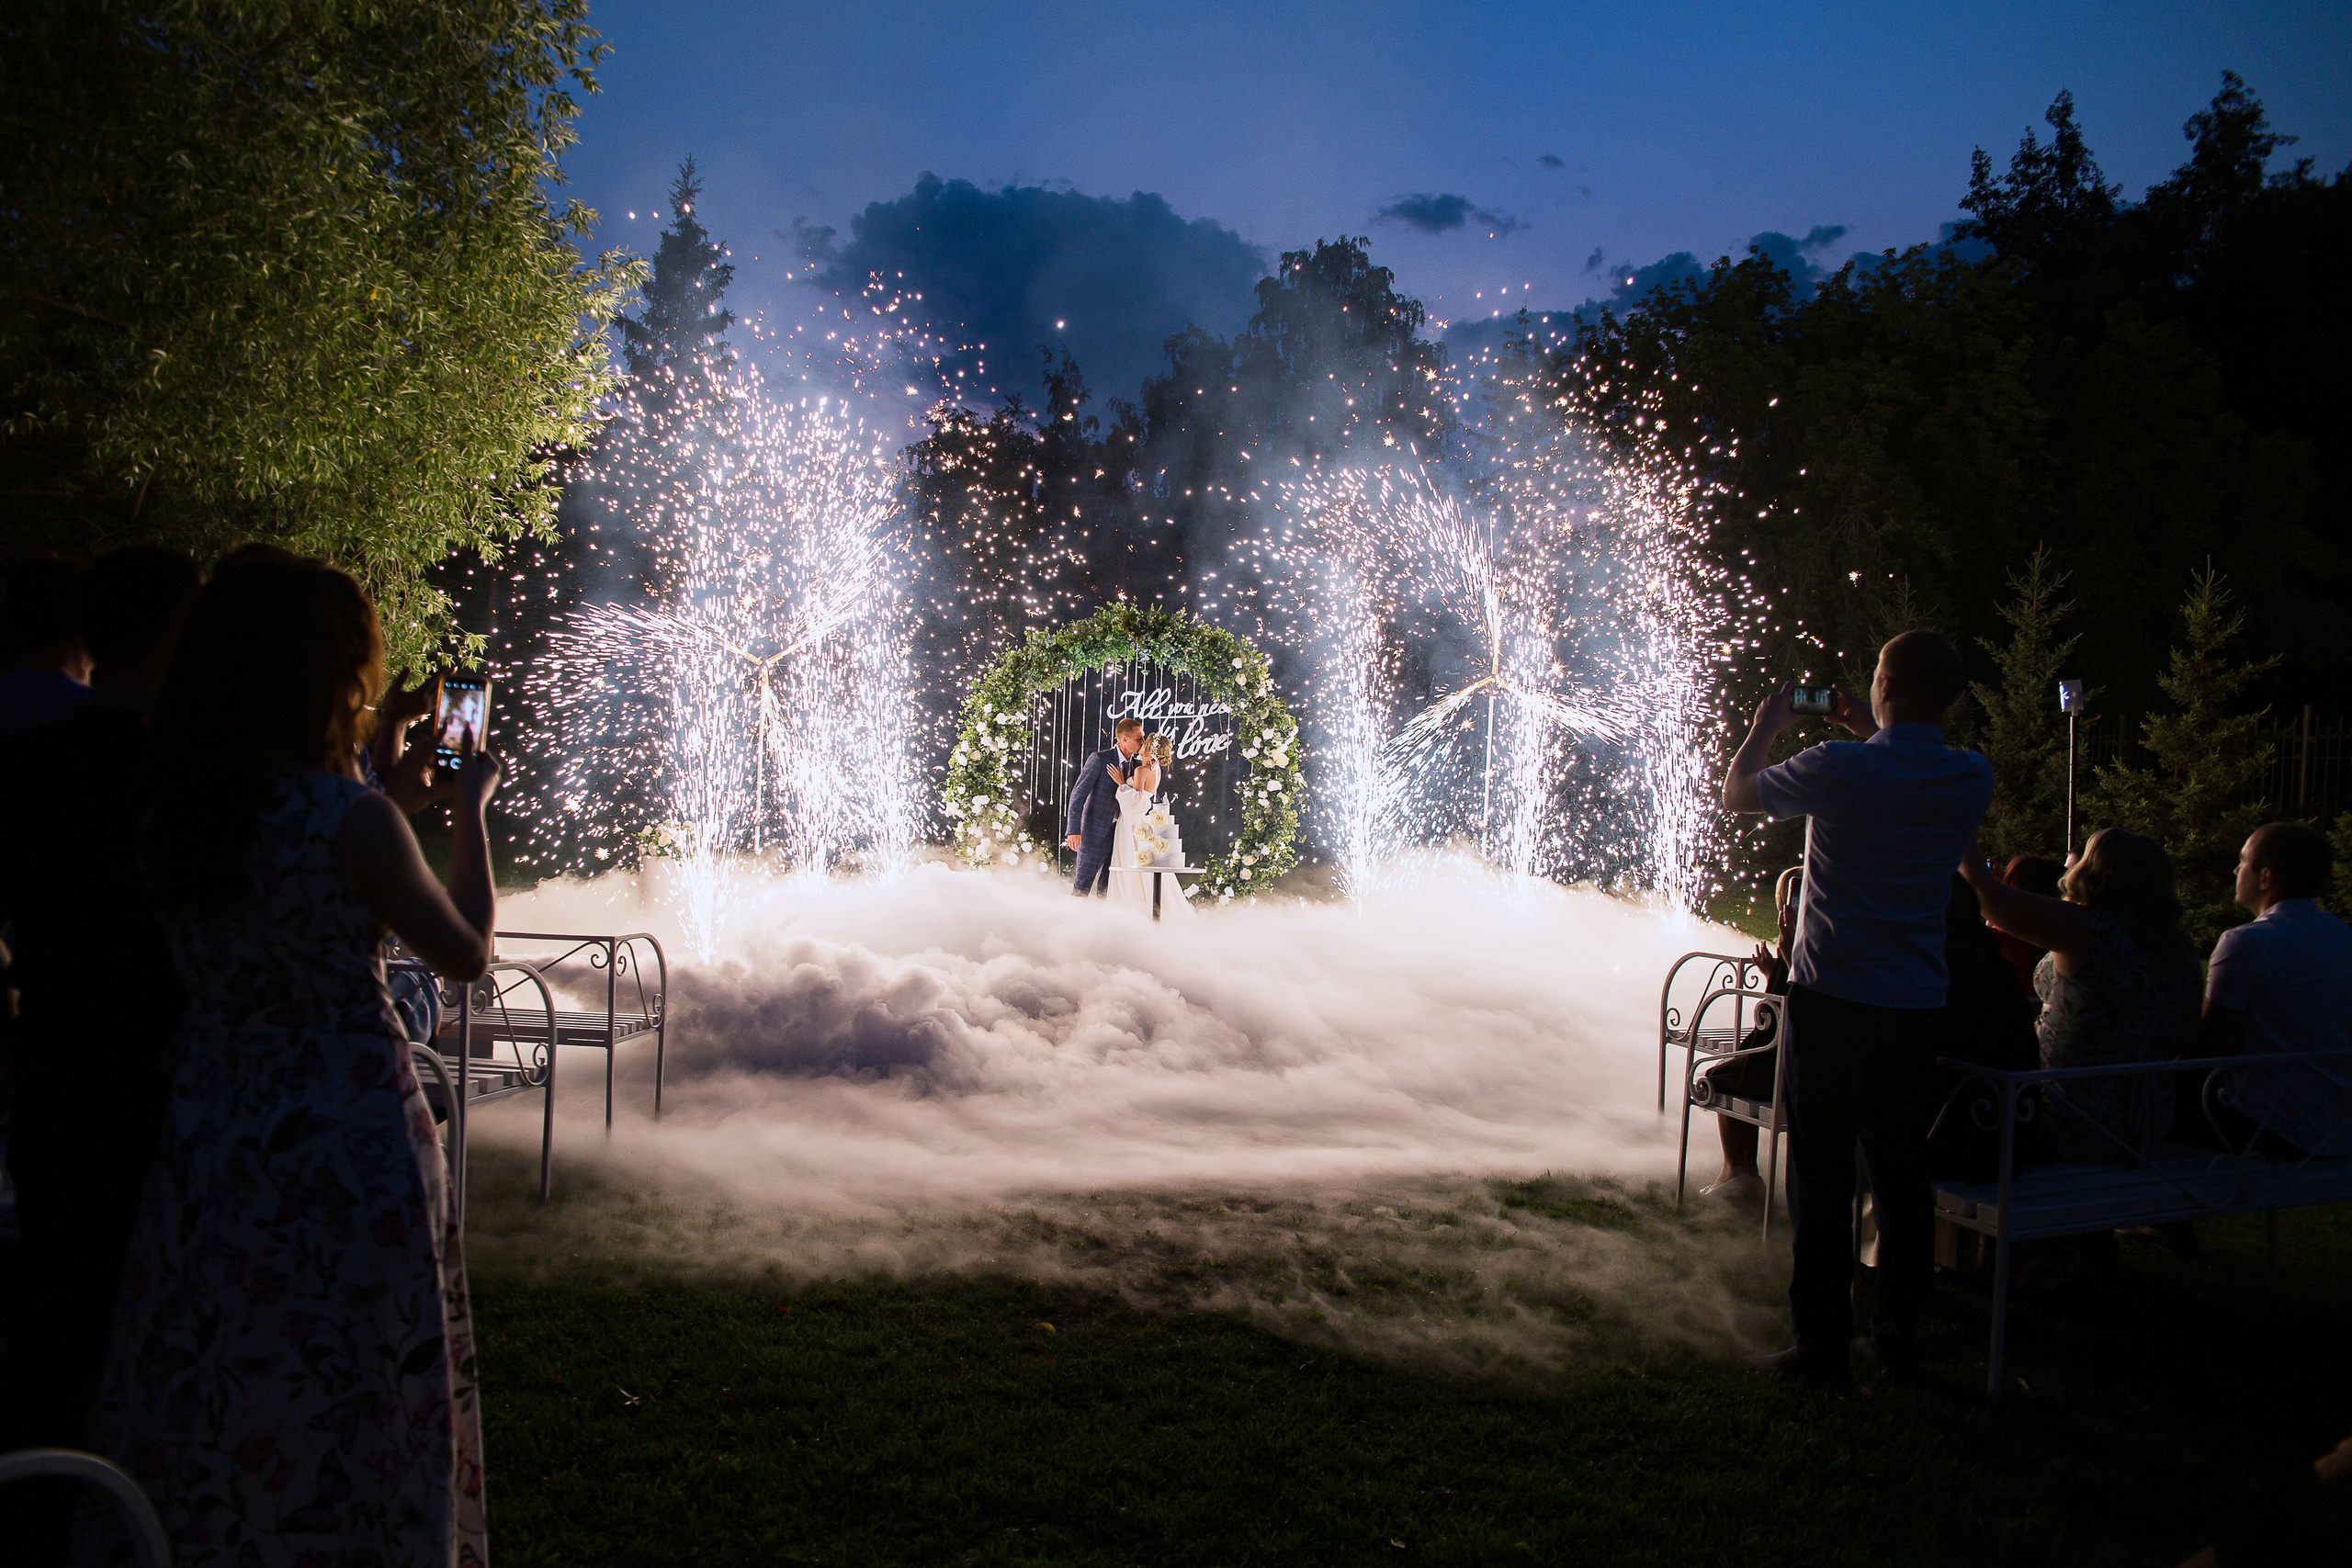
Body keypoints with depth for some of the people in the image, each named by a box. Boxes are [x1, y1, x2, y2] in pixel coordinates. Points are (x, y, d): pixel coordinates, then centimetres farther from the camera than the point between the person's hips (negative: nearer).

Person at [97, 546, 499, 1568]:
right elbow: (466, 955, -5)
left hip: (207, 1151, 6)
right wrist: (468, 812, 7)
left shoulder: (168, 824, 1)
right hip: (351, 1154, -5)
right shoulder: (352, 819, -16)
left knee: (204, 1432, 15)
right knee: (348, 1425, 9)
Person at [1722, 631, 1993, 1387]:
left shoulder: (1840, 768, -13)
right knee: (1903, 1176, 14)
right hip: (1919, 1011, 4)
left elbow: (1736, 792, 4)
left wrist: (1767, 725, 20)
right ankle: (1899, 1337, 24)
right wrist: (1870, 732, 26)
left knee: (1822, 1180, 3)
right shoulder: (1973, 779, 0)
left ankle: (1822, 1346, 9)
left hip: (1830, 1005, -4)